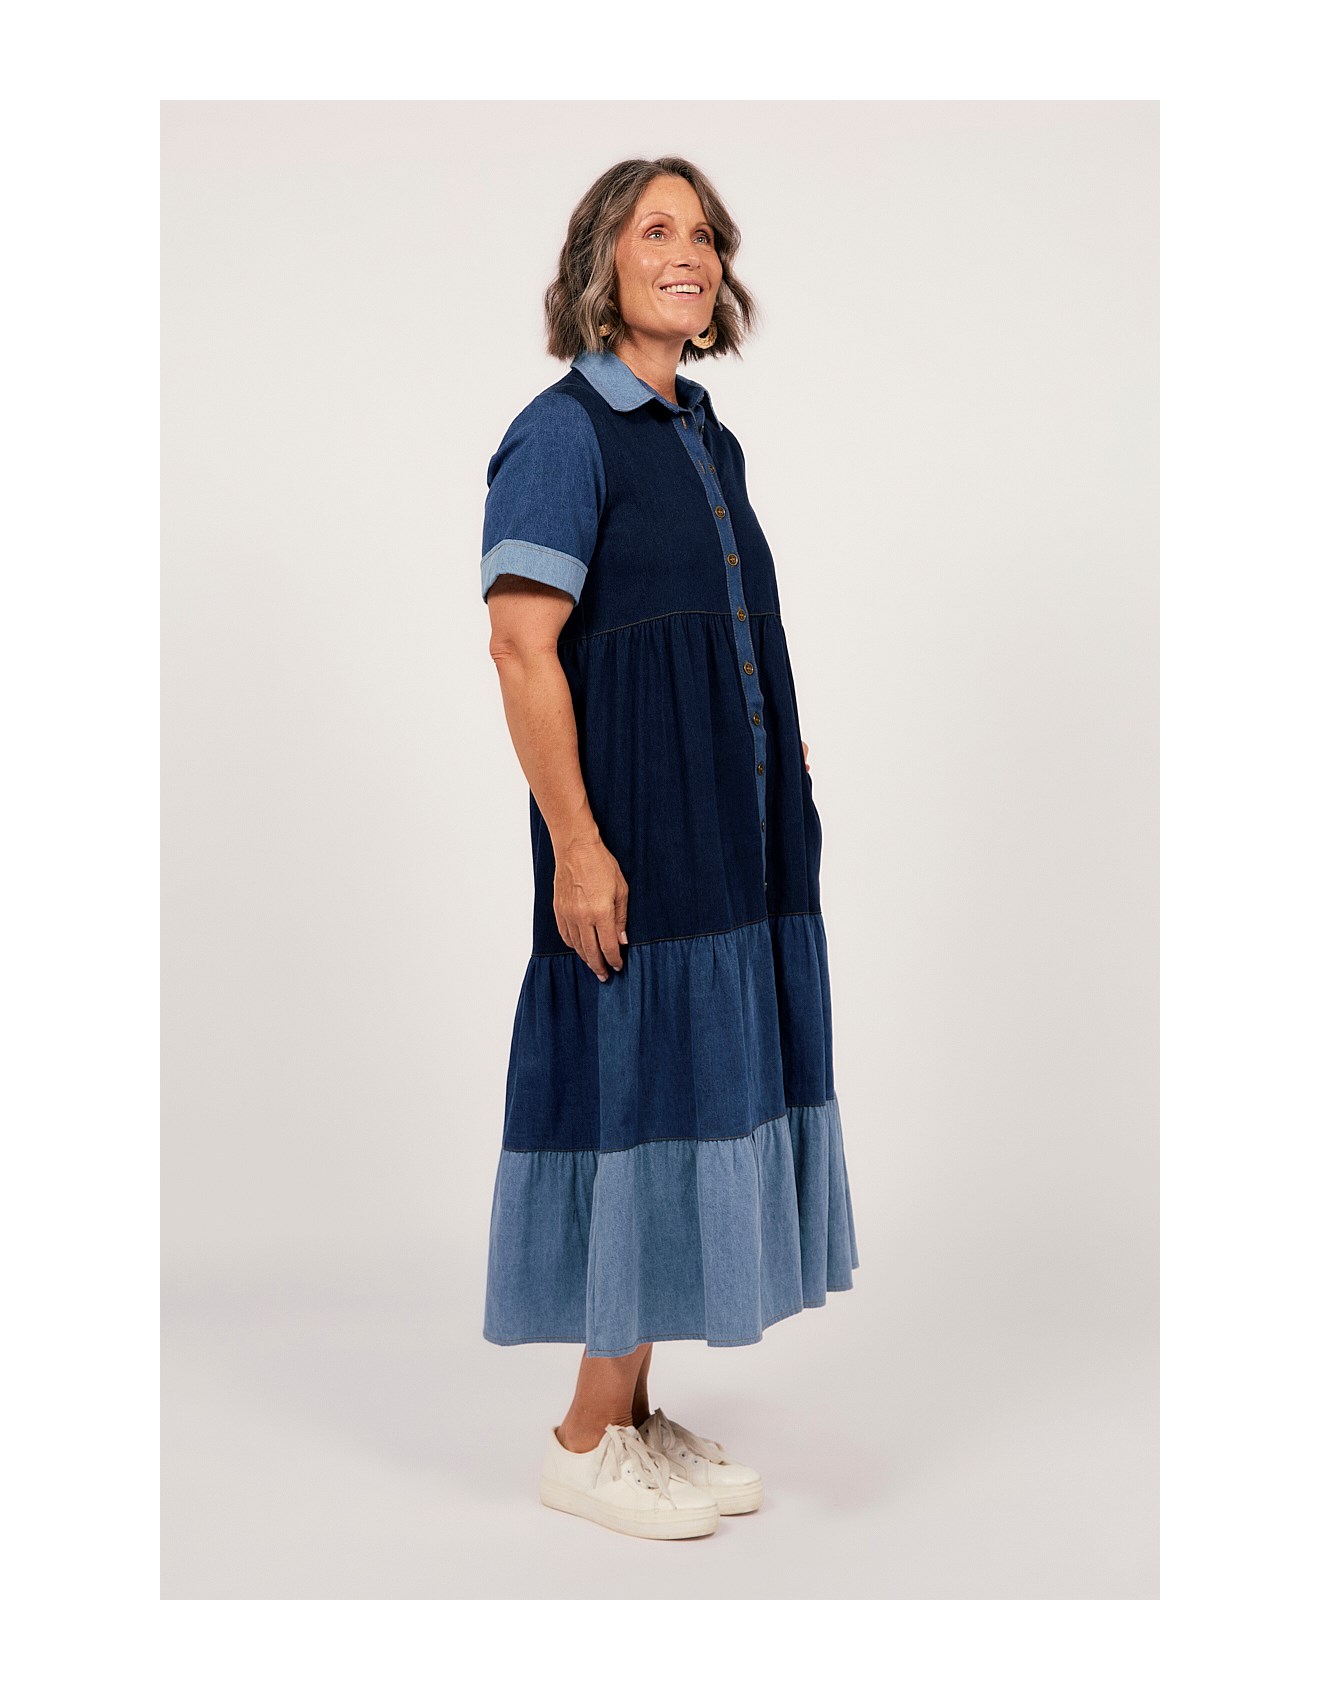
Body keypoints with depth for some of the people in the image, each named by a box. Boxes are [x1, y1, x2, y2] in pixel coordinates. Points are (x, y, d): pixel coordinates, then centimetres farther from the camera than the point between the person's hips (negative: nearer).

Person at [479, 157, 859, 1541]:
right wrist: (577, 845, -22)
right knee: (651, 1097, -3)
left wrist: (783, 793, 16)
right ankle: (587, 1442, 13)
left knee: (704, 1098, 11)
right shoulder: (565, 431, -10)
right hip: (639, 832, -8)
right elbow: (522, 646, -17)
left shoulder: (708, 438, 15)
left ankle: (636, 1415, 24)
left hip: (736, 835, 8)